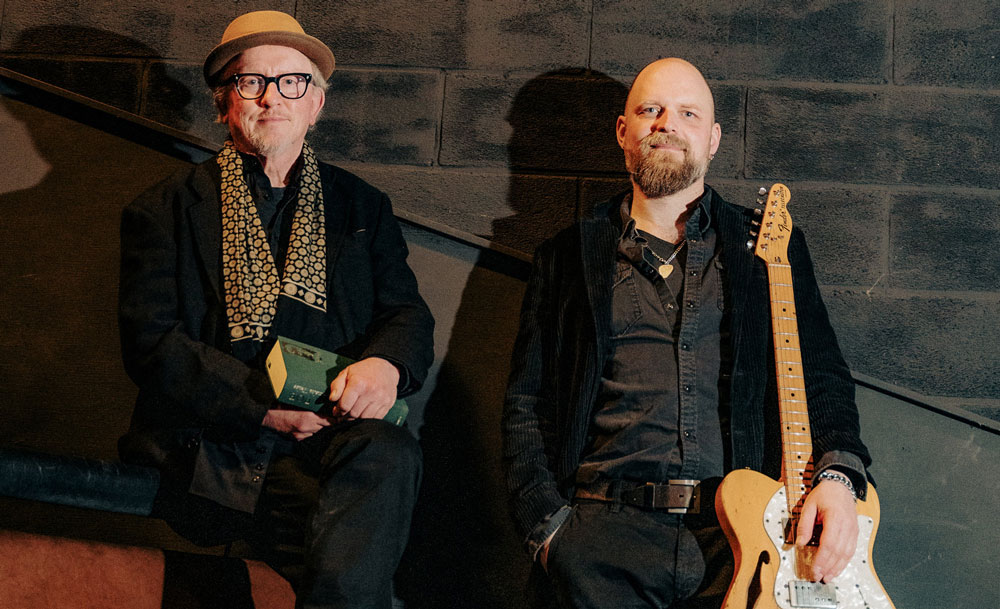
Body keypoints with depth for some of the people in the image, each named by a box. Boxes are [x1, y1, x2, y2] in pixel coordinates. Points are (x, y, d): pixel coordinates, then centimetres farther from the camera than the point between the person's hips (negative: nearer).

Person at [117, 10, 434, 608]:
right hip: (206, 447, -3)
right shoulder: (166, 211, 12)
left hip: (330, 441, 3)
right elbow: (151, 342, 0)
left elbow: (410, 317, 15)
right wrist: (267, 405, -14)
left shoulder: (362, 207, 20)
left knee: (391, 453, -34)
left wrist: (384, 363, -12)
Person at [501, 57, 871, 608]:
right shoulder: (566, 257, 17)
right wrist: (548, 525, -1)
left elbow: (824, 377, 15)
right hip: (608, 523, 0)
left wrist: (838, 475, -6)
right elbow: (525, 407, 14)